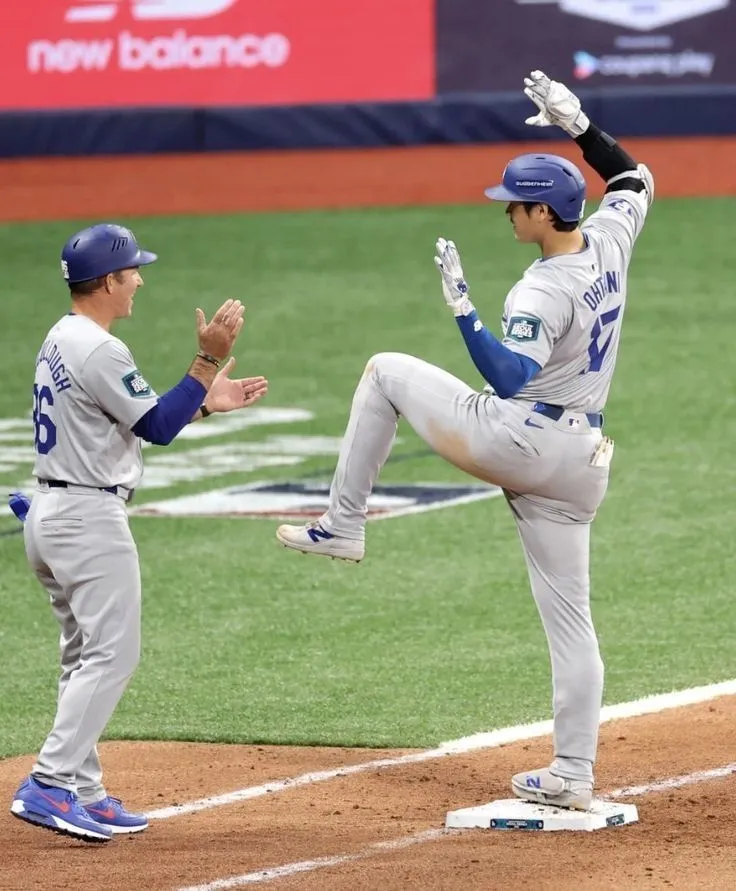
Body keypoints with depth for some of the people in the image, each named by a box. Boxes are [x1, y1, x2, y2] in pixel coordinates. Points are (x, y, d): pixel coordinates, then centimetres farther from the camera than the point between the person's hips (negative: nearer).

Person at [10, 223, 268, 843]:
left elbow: (134, 419, 20)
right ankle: (50, 785, -16)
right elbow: (157, 428, -16)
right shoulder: (99, 350, -18)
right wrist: (210, 359, -15)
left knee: (88, 656, 14)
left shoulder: (61, 342, 14)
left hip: (50, 512, 10)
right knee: (112, 653, -9)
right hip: (90, 518, -10)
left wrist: (206, 402, 16)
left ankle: (82, 792, 15)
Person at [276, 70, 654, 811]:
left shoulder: (542, 291, -18)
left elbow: (510, 380, -29)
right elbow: (635, 180, 24)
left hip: (519, 441, -8)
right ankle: (573, 774, 9)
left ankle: (343, 524, 11)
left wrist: (462, 308, -29)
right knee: (569, 615, 10)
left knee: (386, 371, 9)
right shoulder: (609, 244, 4)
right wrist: (579, 125, 20)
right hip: (580, 462, 8)